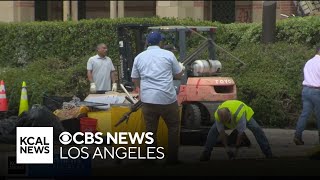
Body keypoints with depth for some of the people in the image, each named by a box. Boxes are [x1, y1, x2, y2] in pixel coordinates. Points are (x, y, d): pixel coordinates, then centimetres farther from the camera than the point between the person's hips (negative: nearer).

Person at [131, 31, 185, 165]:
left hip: (147, 99, 2)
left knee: (151, 130, 9)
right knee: (173, 127, 12)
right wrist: (181, 68, 31)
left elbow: (134, 79, 15)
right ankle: (172, 158, 11)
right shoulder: (168, 55, 0)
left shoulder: (139, 57, 8)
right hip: (167, 98, -2)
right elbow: (178, 75, 9)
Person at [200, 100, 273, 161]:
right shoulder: (217, 115, -36)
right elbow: (221, 132, -24)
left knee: (256, 129, -21)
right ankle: (206, 154, -6)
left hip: (245, 114, -3)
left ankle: (268, 153, -14)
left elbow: (241, 133, -37)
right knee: (213, 130, -14)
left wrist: (236, 149, -29)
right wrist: (226, 147, -22)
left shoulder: (239, 114, -47)